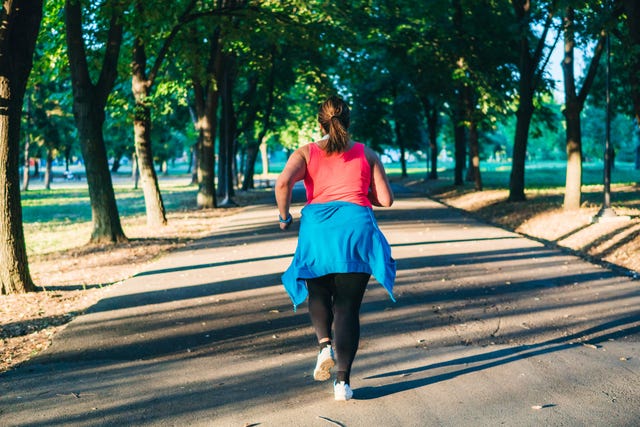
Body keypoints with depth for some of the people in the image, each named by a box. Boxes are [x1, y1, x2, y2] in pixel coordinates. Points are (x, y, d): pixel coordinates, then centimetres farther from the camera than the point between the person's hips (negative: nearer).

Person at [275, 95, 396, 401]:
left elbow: (283, 182, -9)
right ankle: (342, 381, -4)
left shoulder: (306, 153, 10)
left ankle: (325, 344, -3)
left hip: (317, 227, 0)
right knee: (348, 306, 3)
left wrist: (284, 216, 6)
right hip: (356, 227, 0)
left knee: (318, 294, 23)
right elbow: (385, 199, 10)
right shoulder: (366, 154, 13)